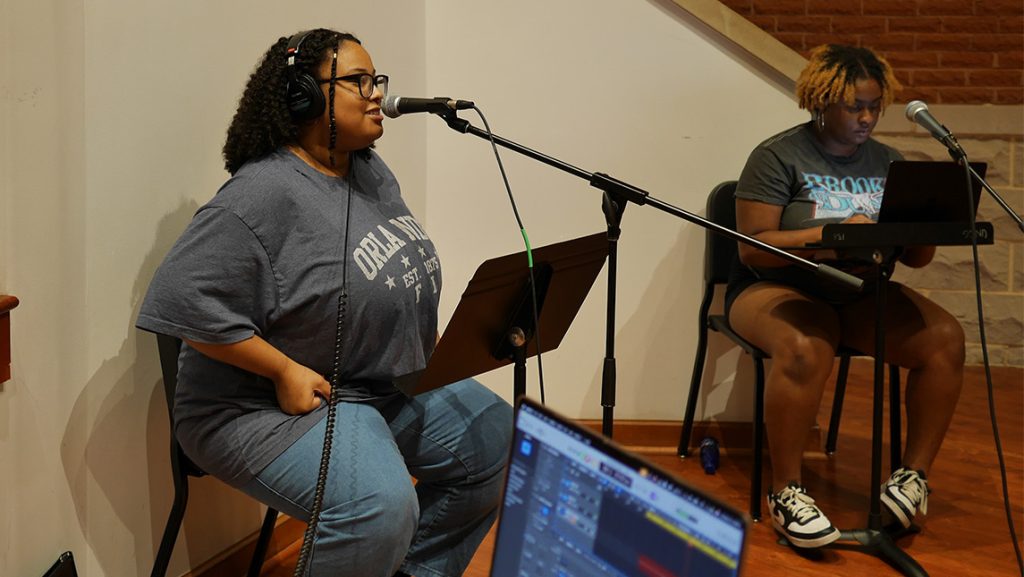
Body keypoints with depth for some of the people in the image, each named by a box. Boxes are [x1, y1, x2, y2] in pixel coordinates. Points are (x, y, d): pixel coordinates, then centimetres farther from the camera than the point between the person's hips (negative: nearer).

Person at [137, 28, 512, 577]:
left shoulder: (373, 173, 9)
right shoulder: (262, 194, -20)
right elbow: (184, 298, -24)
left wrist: (431, 337, 8)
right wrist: (285, 372, -22)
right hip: (272, 404, -9)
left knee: (496, 440, 6)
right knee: (379, 509, -32)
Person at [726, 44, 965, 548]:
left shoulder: (886, 161, 11)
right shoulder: (778, 157, -6)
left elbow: (916, 257, 10)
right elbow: (753, 246, -15)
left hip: (862, 294, 5)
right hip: (778, 287, -5)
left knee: (945, 338, -19)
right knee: (806, 350, -38)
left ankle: (915, 473, -6)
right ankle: (785, 492, -23)